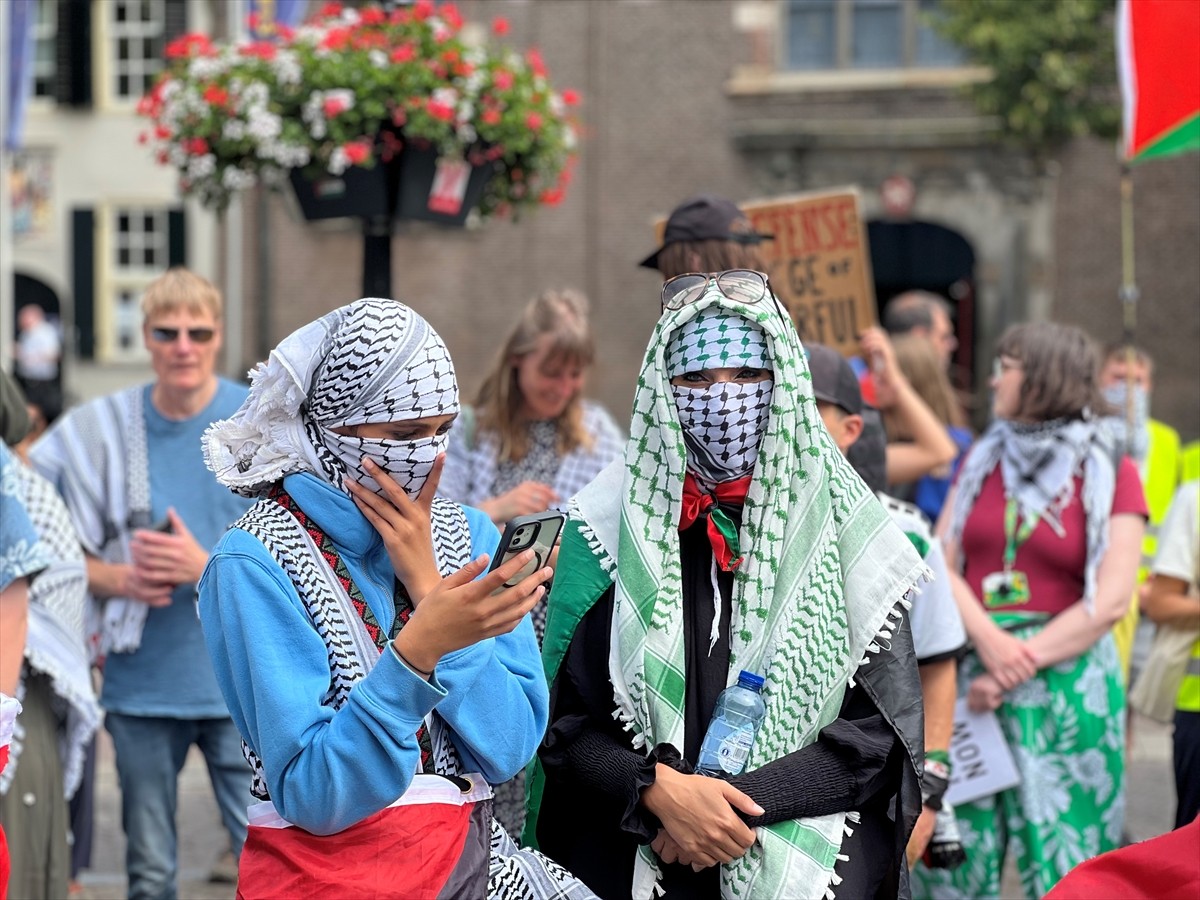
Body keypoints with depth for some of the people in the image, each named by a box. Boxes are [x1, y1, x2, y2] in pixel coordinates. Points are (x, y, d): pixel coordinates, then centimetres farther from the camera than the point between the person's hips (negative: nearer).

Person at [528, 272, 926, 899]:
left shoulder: (841, 524, 4)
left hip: (808, 840, 0)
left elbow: (886, 729, 0)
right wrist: (659, 791, -13)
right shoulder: (613, 522, 4)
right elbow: (564, 719, 4)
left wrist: (744, 801, -10)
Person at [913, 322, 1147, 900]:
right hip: (970, 675, 3)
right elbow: (940, 566, 6)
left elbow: (1110, 601, -6)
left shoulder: (1110, 473, 2)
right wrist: (989, 641, -12)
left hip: (1068, 683, -3)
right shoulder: (983, 459, 14)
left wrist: (1018, 667, -12)